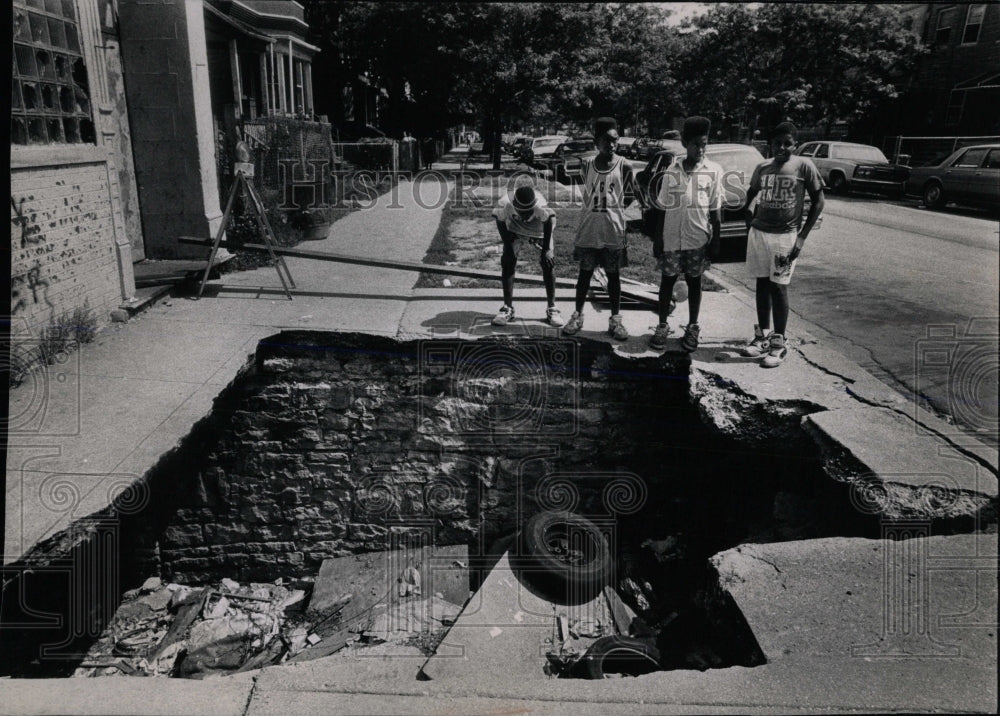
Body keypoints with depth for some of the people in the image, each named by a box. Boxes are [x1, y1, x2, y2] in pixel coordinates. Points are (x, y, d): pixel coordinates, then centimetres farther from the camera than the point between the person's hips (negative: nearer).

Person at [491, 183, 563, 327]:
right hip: (515, 231, 1)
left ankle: (552, 309, 0)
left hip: (540, 232, -1)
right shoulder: (505, 203, -35)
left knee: (548, 265, -10)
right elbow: (501, 223, -15)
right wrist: (508, 247, -14)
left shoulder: (540, 205, -40)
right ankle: (507, 308, 0)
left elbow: (548, 223, -21)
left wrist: (546, 249, -17)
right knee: (507, 264, -10)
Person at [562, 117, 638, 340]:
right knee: (585, 272, 9)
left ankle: (615, 319, 16)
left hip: (613, 230, -1)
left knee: (613, 274, 7)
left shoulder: (624, 167, -5)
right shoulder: (588, 166, 1)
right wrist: (594, 210, 4)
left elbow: (630, 196, 6)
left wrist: (613, 210, 3)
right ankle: (578, 315, 20)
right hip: (588, 229, 2)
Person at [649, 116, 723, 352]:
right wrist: (658, 238, 2)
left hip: (698, 238, -1)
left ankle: (692, 328, 21)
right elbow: (663, 206, 5)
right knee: (667, 280, 7)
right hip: (671, 237, 1)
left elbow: (716, 209, 0)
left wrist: (715, 240, -2)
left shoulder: (714, 171, -2)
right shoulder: (672, 170, 1)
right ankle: (662, 326, 19)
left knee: (694, 281, 9)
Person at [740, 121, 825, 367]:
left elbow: (818, 201, -4)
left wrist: (802, 237, -9)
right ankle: (761, 336, 20)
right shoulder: (762, 167, 5)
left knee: (778, 287, -4)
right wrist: (747, 212, 7)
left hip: (786, 235, -4)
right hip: (758, 232, 4)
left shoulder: (804, 166, -7)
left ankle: (779, 343, 5)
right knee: (762, 284, 9)